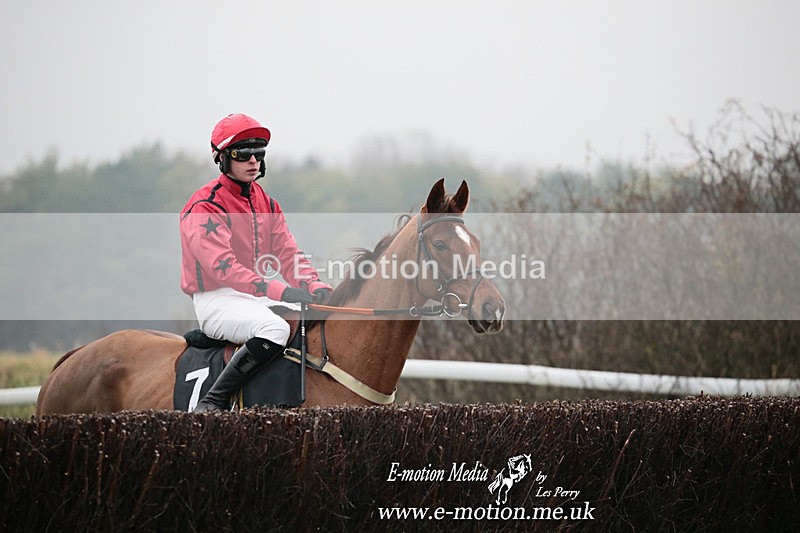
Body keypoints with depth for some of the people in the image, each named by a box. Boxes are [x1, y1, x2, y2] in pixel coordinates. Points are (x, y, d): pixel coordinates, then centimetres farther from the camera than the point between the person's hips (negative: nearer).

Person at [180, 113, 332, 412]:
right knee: (275, 328, -35)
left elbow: (288, 255, 9)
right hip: (217, 300, -8)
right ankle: (212, 403, -29)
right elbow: (222, 267, -24)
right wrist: (280, 291, -34)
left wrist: (318, 289, -13)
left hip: (257, 297, 8)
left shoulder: (266, 204, 15)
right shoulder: (205, 207, -13)